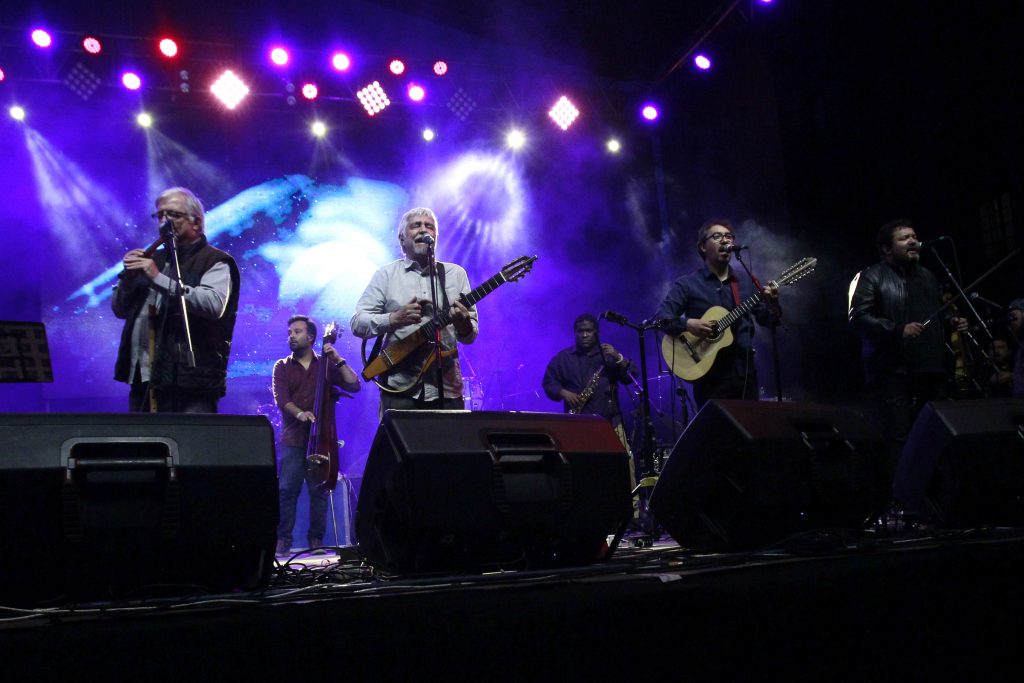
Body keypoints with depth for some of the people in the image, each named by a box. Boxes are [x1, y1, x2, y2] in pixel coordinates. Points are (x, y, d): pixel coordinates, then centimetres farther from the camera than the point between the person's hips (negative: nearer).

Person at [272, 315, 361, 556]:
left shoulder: (326, 366, 12)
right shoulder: (282, 367, 11)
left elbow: (354, 385, 2)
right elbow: (281, 397, -4)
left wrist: (339, 360, -6)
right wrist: (299, 413, -23)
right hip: (293, 439, 0)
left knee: (318, 490, -2)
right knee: (286, 490, -7)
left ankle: (316, 539, 5)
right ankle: (282, 539, -1)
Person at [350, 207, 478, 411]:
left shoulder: (456, 274, 11)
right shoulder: (386, 274, 6)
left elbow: (471, 335, 8)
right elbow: (357, 323, 0)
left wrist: (463, 324, -15)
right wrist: (394, 319, -17)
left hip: (446, 388, 2)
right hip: (399, 387, -2)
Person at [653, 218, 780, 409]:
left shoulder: (745, 283, 13)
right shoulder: (687, 284, -1)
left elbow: (766, 320, 14)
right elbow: (660, 317, -8)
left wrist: (772, 304, -7)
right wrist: (688, 324, -26)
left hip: (745, 372, 5)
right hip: (711, 375, -4)